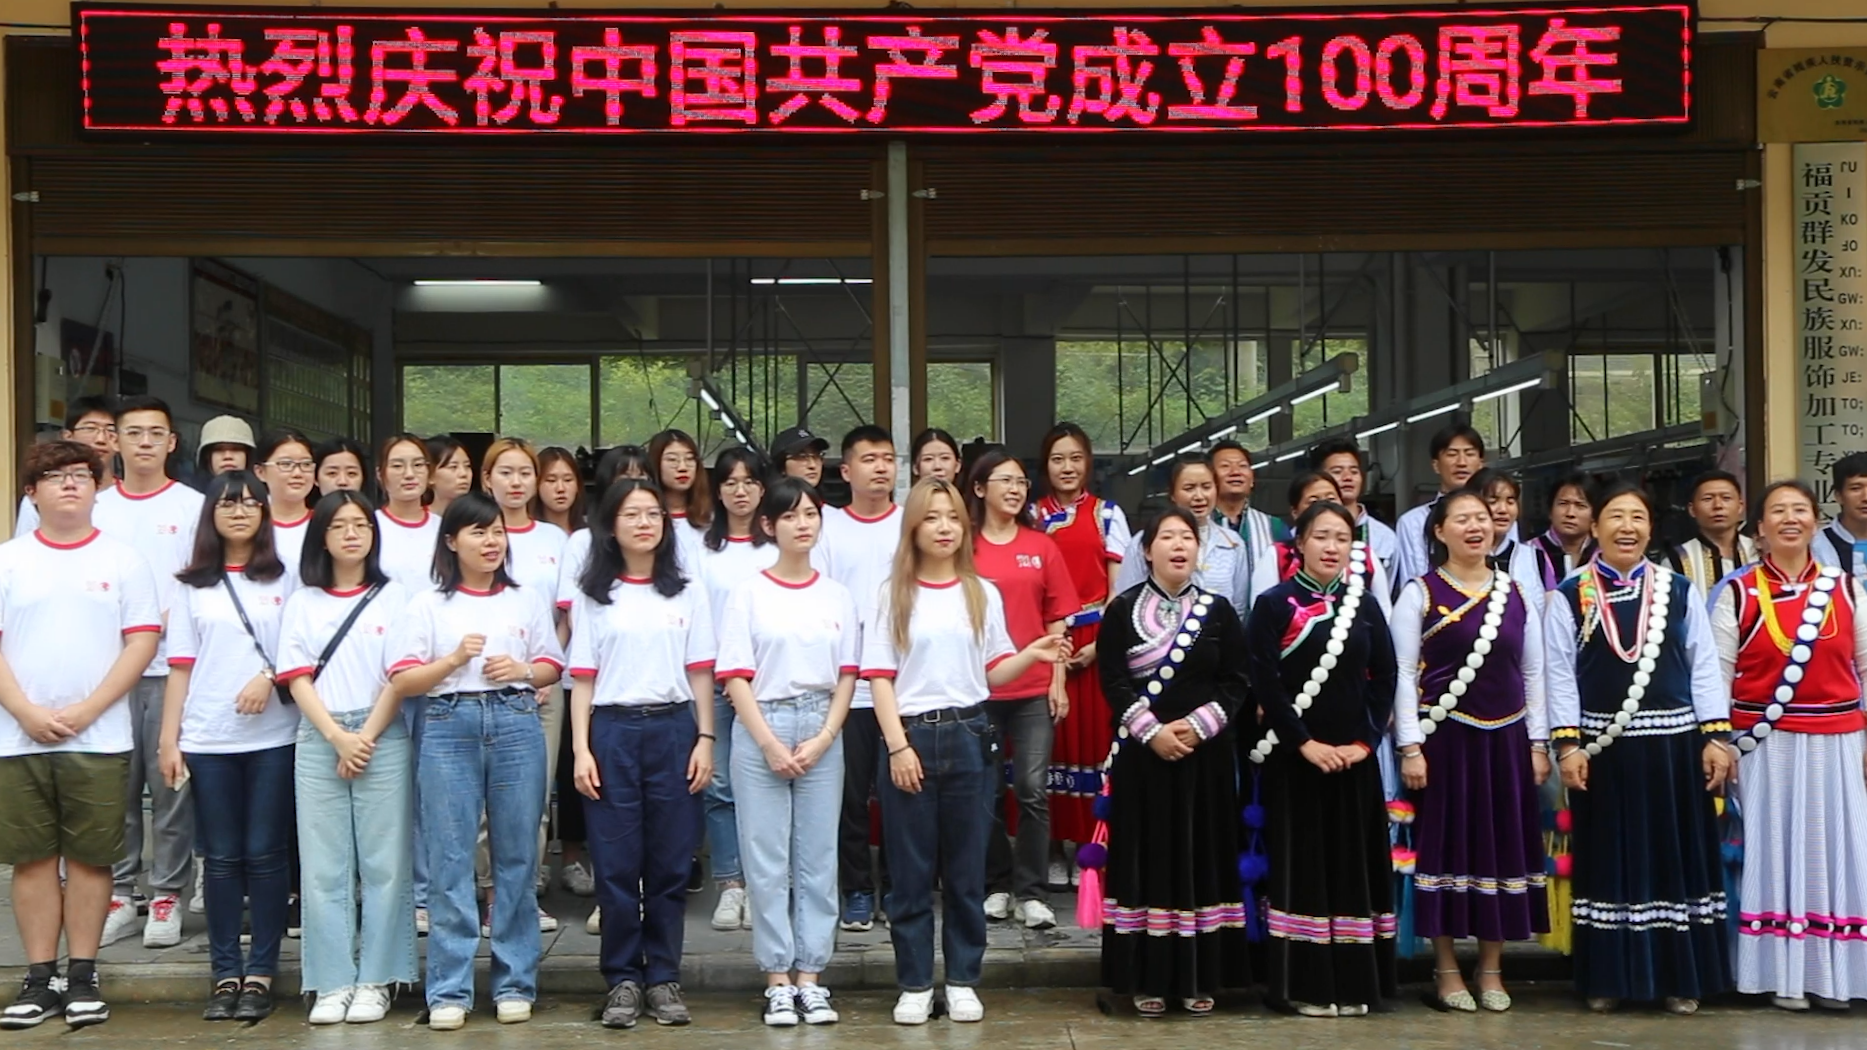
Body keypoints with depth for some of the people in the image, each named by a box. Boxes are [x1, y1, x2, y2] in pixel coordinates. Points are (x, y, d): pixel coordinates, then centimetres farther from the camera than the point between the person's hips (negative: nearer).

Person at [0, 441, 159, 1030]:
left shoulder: (123, 561, 5)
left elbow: (142, 642, -1)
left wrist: (85, 711, -10)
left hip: (99, 739, -1)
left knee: (89, 858, 2)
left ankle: (82, 978, 10)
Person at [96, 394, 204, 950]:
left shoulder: (193, 506, 4)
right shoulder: (97, 508, 11)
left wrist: (174, 624, -12)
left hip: (172, 667, -2)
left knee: (171, 785, 0)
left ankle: (168, 896, 9)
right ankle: (118, 894, 15)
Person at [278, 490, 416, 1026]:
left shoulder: (393, 597, 6)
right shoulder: (303, 602, 10)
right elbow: (297, 679, 3)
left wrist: (367, 737, -9)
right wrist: (338, 737, -9)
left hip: (383, 738, -1)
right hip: (319, 741, 2)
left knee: (383, 862, -1)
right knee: (324, 865, 0)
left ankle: (376, 981, 5)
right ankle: (333, 983, 5)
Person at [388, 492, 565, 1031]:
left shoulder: (527, 602, 13)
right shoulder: (428, 606, 8)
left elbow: (553, 667, 13)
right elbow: (402, 681, 2)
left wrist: (523, 670, -7)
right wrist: (454, 659, -11)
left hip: (516, 723, 1)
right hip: (448, 727, -1)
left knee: (517, 858, 3)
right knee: (449, 860, -2)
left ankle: (515, 984, 11)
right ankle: (449, 991, 4)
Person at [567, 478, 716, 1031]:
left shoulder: (686, 593, 9)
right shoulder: (593, 596, 7)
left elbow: (700, 673, 7)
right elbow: (582, 678, 3)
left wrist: (705, 739, -1)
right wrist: (581, 749, -5)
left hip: (673, 728, 1)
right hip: (613, 731, -1)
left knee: (670, 862, 3)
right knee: (616, 863, 0)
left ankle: (664, 978, 12)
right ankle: (623, 979, 9)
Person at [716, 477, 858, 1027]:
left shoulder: (837, 596, 8)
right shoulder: (748, 593, 0)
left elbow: (847, 676, 6)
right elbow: (735, 676, -4)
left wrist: (823, 739, -7)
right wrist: (770, 744, -11)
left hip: (822, 734, 2)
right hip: (761, 728, -2)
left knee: (818, 857, 4)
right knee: (767, 859, 0)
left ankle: (811, 977, 11)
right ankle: (778, 981, 7)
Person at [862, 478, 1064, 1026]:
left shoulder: (983, 594, 9)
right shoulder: (893, 594, 2)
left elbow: (993, 672, 8)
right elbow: (879, 678, -2)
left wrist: (1032, 654, -10)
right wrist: (899, 745, -10)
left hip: (967, 735, 2)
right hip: (911, 734, -2)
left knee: (966, 866, 5)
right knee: (911, 868, 2)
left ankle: (962, 981, 14)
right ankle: (915, 985, 10)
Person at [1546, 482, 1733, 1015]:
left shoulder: (1679, 591, 5)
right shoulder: (1568, 597, 0)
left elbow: (1705, 667, 5)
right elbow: (1559, 673, -2)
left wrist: (1716, 737, -2)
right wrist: (1568, 744, -9)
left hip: (1674, 744, 1)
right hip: (1602, 748, -1)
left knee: (1678, 857, 5)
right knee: (1608, 861, 5)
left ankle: (1681, 977, 14)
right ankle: (1607, 977, 14)